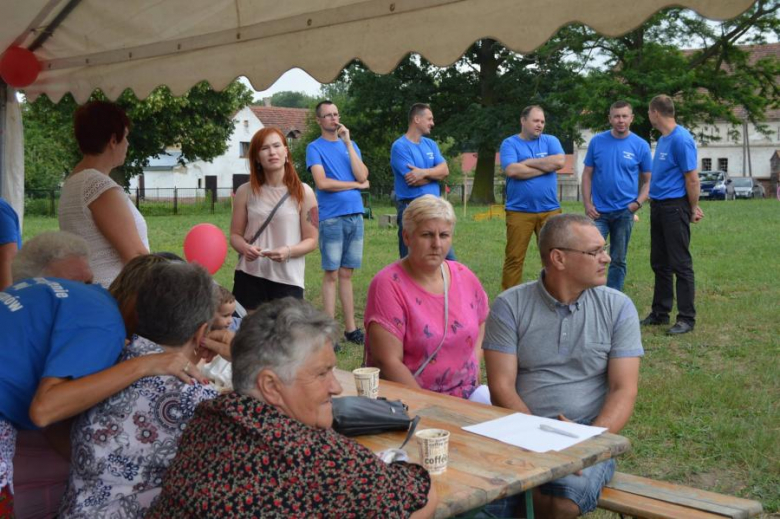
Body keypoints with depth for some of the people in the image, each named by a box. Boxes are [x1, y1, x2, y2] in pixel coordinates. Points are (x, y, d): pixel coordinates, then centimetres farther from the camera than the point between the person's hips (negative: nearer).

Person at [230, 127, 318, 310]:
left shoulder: (303, 193, 0)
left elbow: (311, 240, 1)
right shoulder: (245, 192, 5)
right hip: (249, 277, 1)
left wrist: (289, 251, -18)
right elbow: (235, 234, 10)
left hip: (287, 281, -1)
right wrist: (245, 248, -13)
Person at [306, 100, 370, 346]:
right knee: (332, 274, -1)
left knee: (346, 274, 9)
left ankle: (350, 328, 13)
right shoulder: (315, 148, 0)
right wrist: (356, 185, -4)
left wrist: (348, 142, -5)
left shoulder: (350, 145, 14)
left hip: (355, 215, 4)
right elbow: (322, 182, -13)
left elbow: (362, 176, -2)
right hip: (331, 217, -4)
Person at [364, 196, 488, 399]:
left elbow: (483, 321, 26)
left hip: (467, 396, 5)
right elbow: (388, 362, -15)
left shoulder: (465, 277, 6)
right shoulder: (388, 285, -11)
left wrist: (474, 365, 9)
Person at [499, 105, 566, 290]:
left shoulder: (550, 141, 10)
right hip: (519, 211, -2)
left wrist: (529, 162, -6)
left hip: (550, 210, 3)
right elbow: (512, 170, -15)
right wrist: (545, 167, -7)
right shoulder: (510, 143, 2)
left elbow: (560, 162, -9)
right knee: (514, 258, 1)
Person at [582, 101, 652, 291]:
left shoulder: (641, 145, -1)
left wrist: (638, 202, -11)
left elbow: (648, 180, 4)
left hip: (624, 212, 0)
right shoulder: (597, 141, 1)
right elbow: (587, 174, 4)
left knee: (618, 260, 9)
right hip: (599, 211, 0)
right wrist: (587, 204, -4)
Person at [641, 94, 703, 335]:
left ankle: (687, 318, 3)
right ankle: (660, 312, 24)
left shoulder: (681, 139, -16)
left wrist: (694, 209, -10)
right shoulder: (662, 139, 12)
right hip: (658, 207, 9)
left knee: (680, 264, -3)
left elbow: (692, 178, -15)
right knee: (659, 263, 14)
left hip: (675, 207, -9)